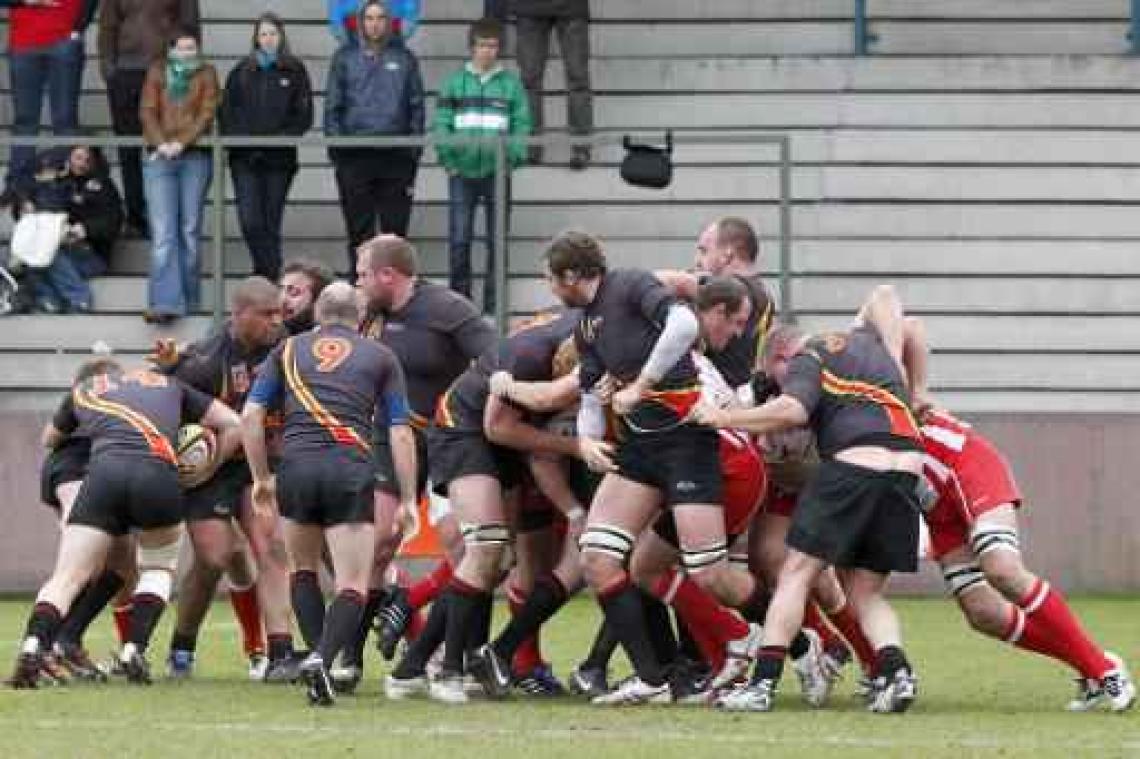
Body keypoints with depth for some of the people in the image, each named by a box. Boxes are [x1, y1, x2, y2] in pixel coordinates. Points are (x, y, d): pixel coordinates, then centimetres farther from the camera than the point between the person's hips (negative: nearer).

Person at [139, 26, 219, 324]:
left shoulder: (206, 74, 11)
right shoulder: (158, 72, 14)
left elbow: (207, 113, 0)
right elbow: (148, 110, 6)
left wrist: (182, 142, -12)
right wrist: (161, 143, -11)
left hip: (195, 157, 0)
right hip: (160, 157, 0)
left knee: (190, 230, 2)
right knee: (164, 233, -10)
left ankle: (189, 298, 10)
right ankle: (165, 303, -17)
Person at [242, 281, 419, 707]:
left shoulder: (289, 350, 20)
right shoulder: (380, 357, 16)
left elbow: (251, 416, 12)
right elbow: (400, 433, 8)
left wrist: (261, 478, 20)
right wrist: (408, 500, 10)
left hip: (296, 467, 2)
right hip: (351, 470, -2)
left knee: (303, 568, 25)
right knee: (353, 587, -1)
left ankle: (319, 659, 12)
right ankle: (323, 657, -27)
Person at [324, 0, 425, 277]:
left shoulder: (404, 58, 8)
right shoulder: (345, 57, 7)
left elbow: (416, 106, 9)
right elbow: (332, 105, 6)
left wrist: (414, 150, 1)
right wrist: (335, 145, -4)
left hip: (396, 156, 0)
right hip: (355, 156, 0)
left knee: (396, 228, 1)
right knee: (359, 228, 3)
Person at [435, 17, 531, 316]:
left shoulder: (511, 84, 5)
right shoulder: (454, 83, 5)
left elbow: (522, 126, 2)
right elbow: (441, 124, 1)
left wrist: (511, 159, -10)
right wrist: (449, 161, -8)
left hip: (497, 172, 0)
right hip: (462, 171, 0)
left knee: (497, 243, 3)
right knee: (459, 240, -2)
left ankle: (493, 307, 8)